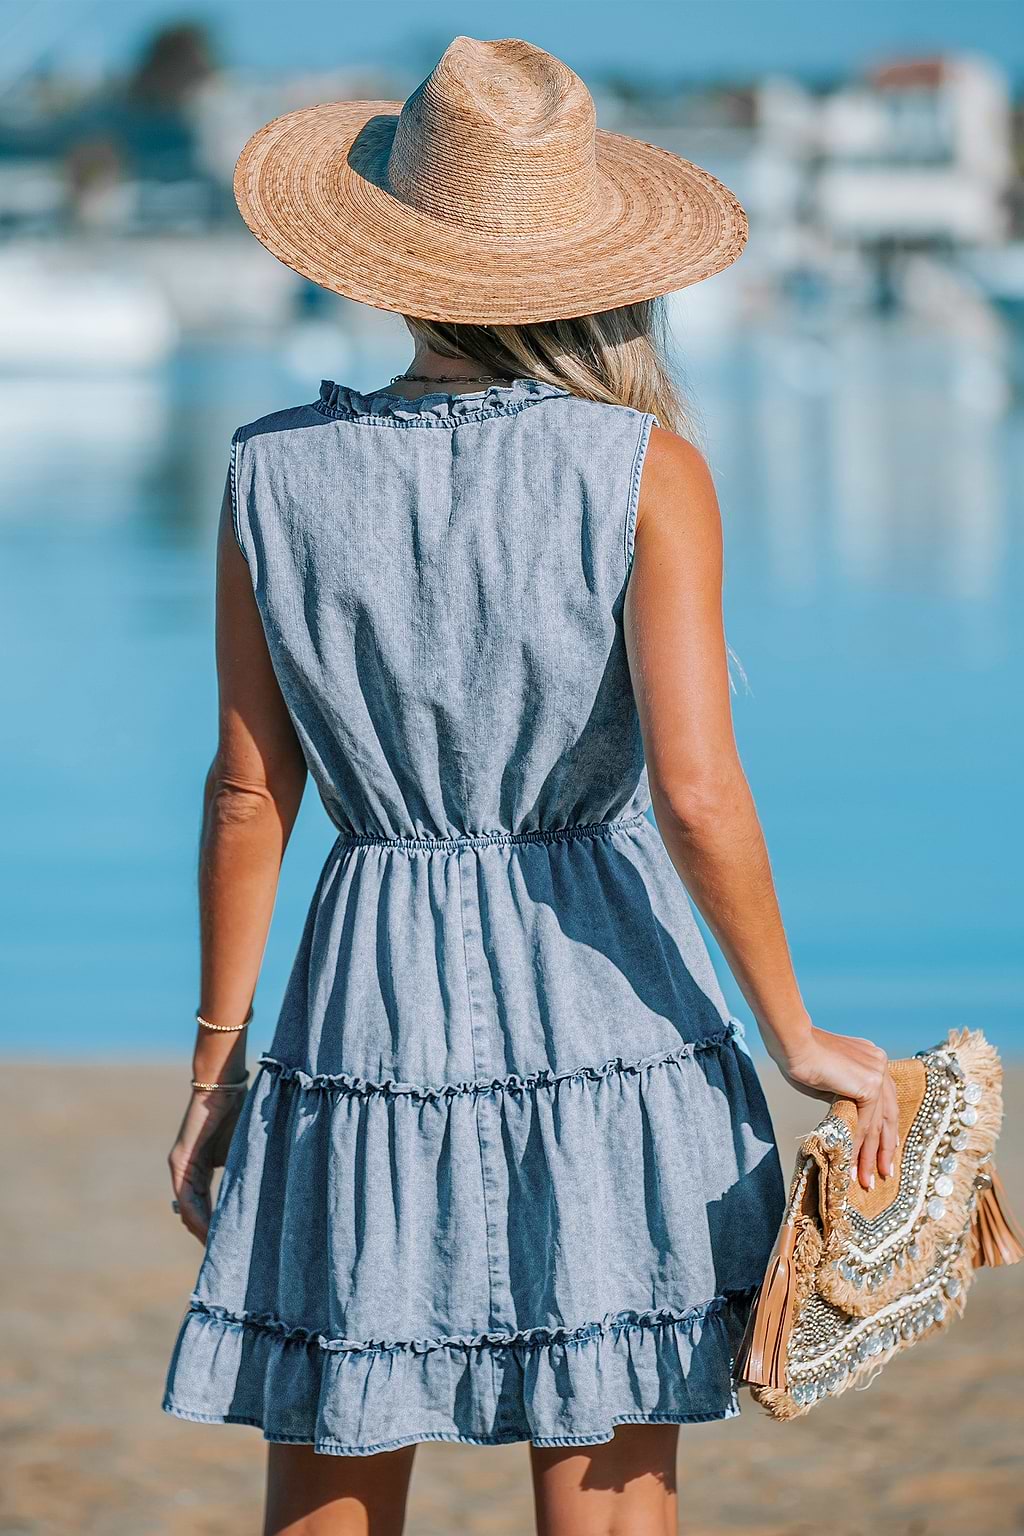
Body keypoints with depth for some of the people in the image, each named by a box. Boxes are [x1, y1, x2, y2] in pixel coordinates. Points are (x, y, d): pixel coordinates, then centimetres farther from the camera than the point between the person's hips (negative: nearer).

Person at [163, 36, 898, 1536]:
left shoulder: (282, 473, -2)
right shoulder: (640, 468, -9)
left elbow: (249, 792, 1)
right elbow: (695, 789, -16)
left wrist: (216, 1062, 10)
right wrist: (798, 1036, -5)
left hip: (376, 1003, 2)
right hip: (602, 1012, -2)